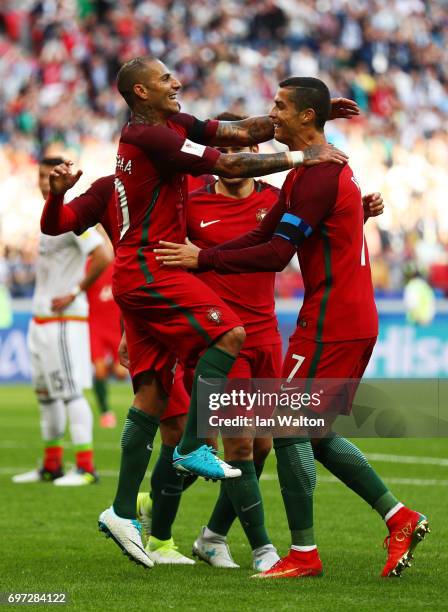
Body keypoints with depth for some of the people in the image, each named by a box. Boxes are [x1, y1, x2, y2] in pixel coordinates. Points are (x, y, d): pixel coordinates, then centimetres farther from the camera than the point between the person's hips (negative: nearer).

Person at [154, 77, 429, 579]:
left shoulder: (317, 175, -16)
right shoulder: (325, 168, 17)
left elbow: (276, 254, -21)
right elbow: (266, 234, 17)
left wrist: (203, 259, -16)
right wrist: (200, 255, 8)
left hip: (329, 323, -10)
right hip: (354, 321, 10)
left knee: (288, 428, -5)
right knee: (317, 434, 15)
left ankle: (303, 555, -2)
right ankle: (399, 519, 13)